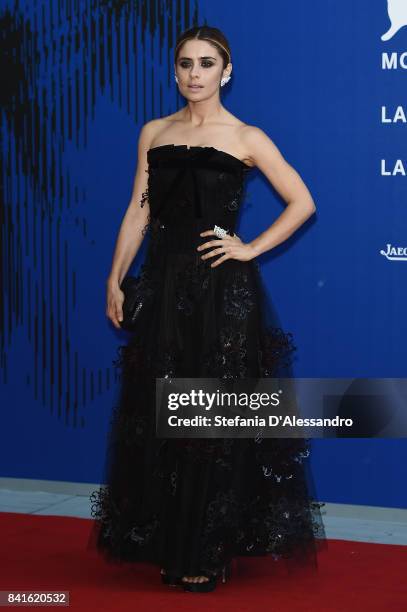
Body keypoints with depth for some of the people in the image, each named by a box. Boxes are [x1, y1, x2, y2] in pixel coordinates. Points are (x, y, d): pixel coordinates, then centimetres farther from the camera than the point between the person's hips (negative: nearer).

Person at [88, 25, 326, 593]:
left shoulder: (246, 138, 0)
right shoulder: (154, 132, 11)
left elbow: (302, 202, -1)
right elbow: (139, 211, 11)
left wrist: (251, 249, -7)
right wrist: (115, 279, 6)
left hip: (224, 290, -4)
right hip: (165, 286, 4)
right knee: (162, 416, 6)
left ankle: (210, 551, 11)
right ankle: (171, 545, 18)